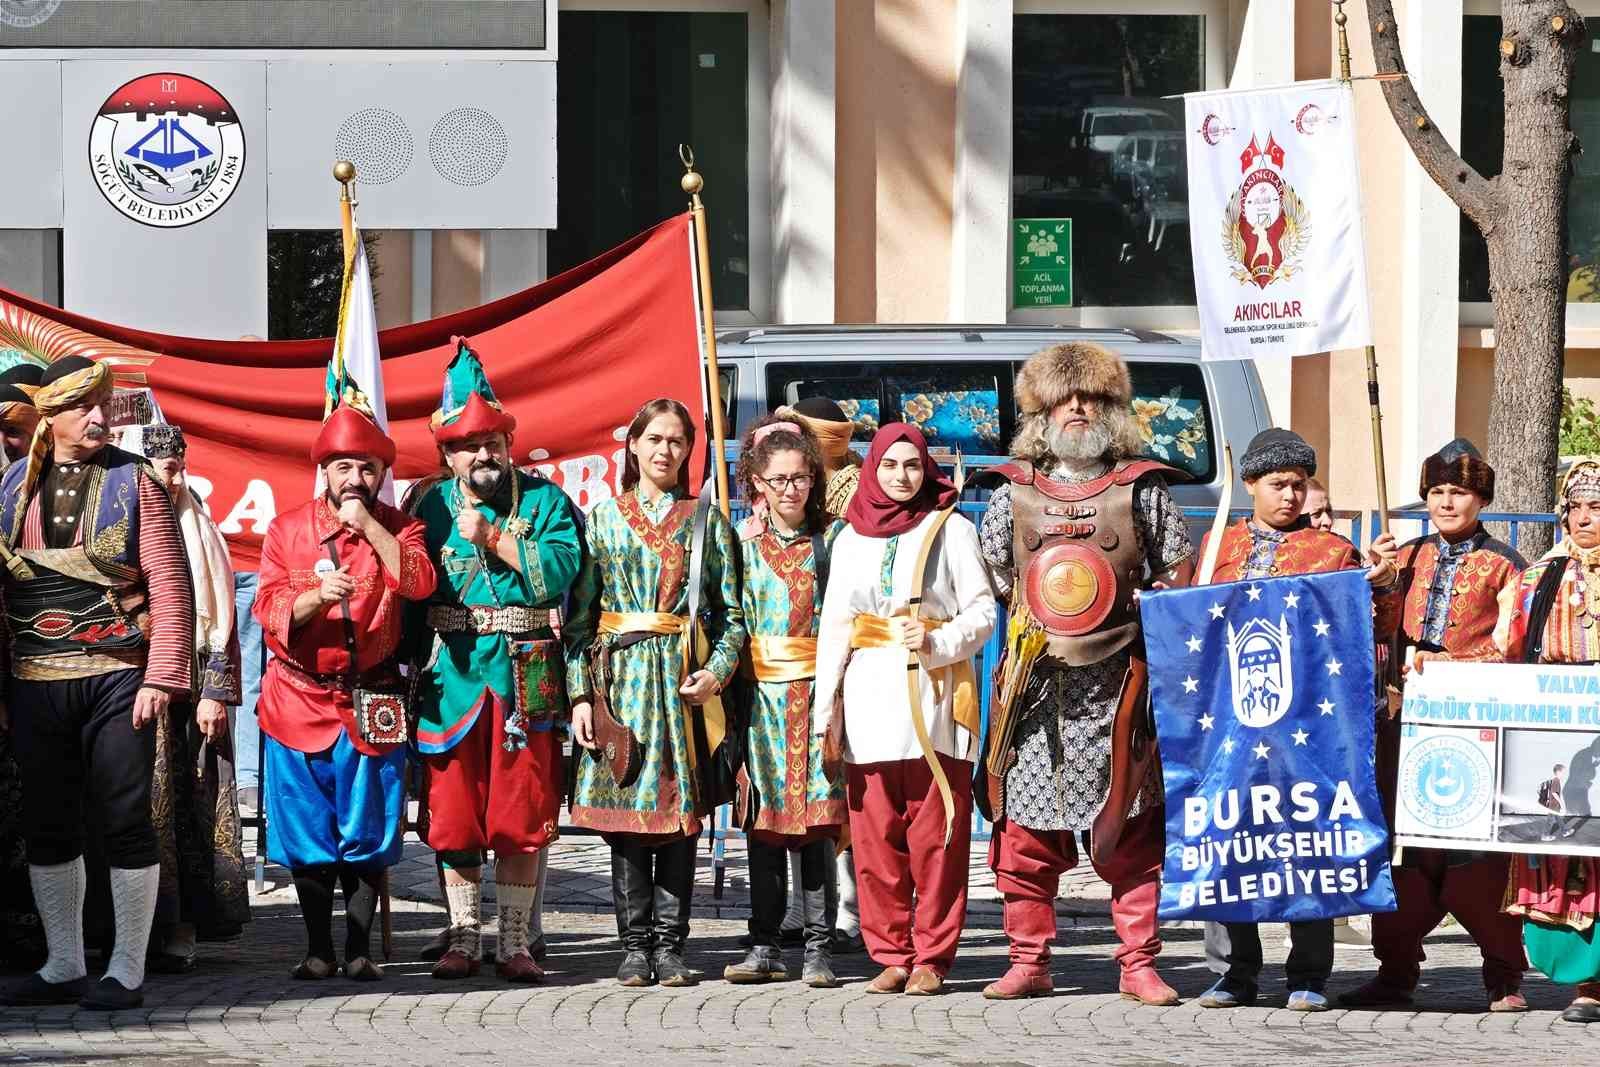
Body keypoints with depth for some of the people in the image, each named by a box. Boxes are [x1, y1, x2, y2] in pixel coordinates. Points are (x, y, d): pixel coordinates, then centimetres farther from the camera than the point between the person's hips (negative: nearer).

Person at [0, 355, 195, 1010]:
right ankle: (63, 967, 17)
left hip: (116, 678, -3)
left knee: (123, 821, -2)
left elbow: (169, 586, -4)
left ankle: (127, 971, 4)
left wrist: (162, 677, -12)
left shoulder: (133, 481, 1)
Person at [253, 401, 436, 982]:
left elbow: (419, 582, -16)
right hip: (300, 699, 0)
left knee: (367, 833, 0)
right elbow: (270, 611, -4)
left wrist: (369, 525, -19)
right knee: (306, 831, 1)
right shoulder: (287, 530, 4)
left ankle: (360, 948, 7)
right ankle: (318, 948, 10)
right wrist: (317, 596, -22)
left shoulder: (397, 527, 4)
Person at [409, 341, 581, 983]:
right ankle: (463, 940, 13)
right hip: (453, 676, 2)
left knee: (522, 818, 0)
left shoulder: (544, 500, 4)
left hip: (526, 679, -1)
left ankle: (515, 943, 7)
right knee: (455, 816, 4)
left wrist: (491, 537, -11)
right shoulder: (431, 507, 9)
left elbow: (559, 572, -13)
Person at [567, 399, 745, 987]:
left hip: (683, 679, 0)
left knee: (680, 810, -2)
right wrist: (581, 693, -3)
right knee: (625, 810, -2)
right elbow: (581, 612, 6)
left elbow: (731, 612, 7)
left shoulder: (706, 520, 9)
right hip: (621, 673, 0)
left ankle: (670, 945, 2)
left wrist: (716, 671, -10)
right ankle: (635, 944, 4)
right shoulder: (604, 517, 9)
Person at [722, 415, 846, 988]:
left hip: (817, 688, -2)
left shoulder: (831, 537, 4)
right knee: (763, 821, 3)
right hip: (760, 695, 2)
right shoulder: (743, 540, 9)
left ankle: (819, 949, 0)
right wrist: (733, 689, 4)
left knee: (816, 821, -4)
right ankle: (765, 946, 9)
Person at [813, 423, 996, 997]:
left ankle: (930, 959, 0)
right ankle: (891, 955, 7)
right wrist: (825, 704, 6)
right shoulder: (852, 539, 16)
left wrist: (938, 642, -15)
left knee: (935, 836, -5)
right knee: (875, 837, 1)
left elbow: (983, 610, 2)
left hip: (932, 696, -3)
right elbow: (834, 625, 14)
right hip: (869, 697, 3)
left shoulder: (951, 530, 5)